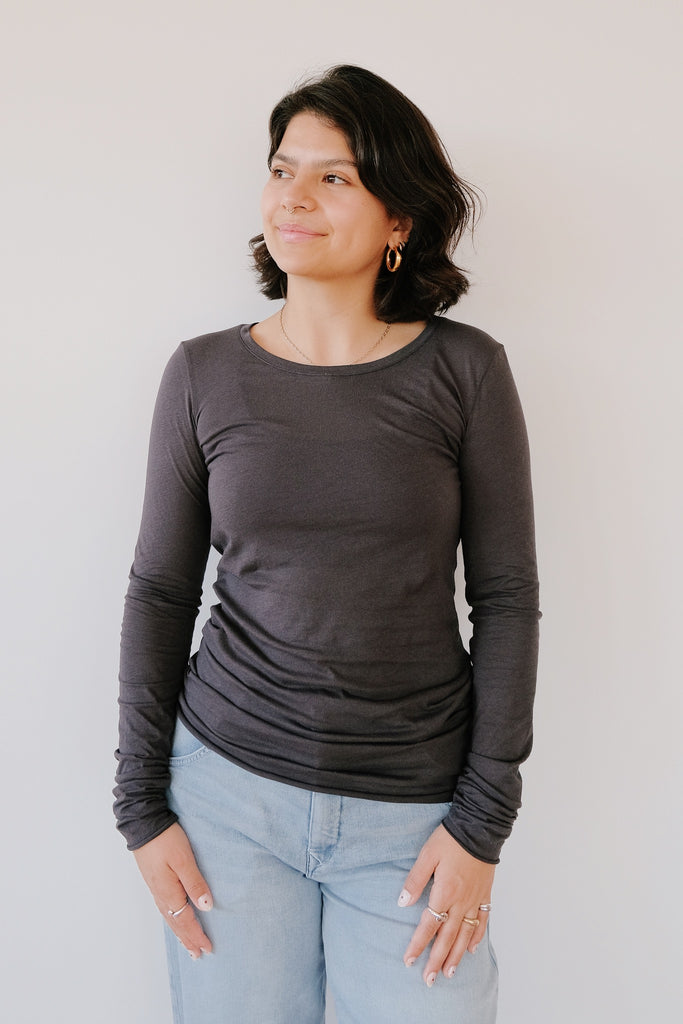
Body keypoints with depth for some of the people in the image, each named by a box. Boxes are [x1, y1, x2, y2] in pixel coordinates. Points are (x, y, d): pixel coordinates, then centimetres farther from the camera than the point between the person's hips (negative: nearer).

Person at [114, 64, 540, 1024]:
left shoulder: (465, 370, -5)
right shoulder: (206, 372, -1)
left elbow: (507, 599, -2)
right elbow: (160, 591, 3)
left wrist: (484, 819, -5)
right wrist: (143, 802, 2)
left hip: (413, 815, -1)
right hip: (231, 786, 1)